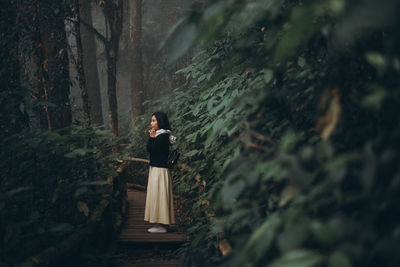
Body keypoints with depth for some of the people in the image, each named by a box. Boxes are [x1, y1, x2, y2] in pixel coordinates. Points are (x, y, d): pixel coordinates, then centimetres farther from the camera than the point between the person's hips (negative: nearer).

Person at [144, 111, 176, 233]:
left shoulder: (163, 136, -16)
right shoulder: (159, 135, 14)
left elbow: (150, 149, -18)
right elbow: (150, 149, 12)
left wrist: (151, 137, -10)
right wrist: (152, 137, 6)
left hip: (159, 170, -10)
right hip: (156, 169, 10)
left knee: (158, 195, -6)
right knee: (158, 195, 12)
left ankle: (161, 225, -2)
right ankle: (160, 223, 17)